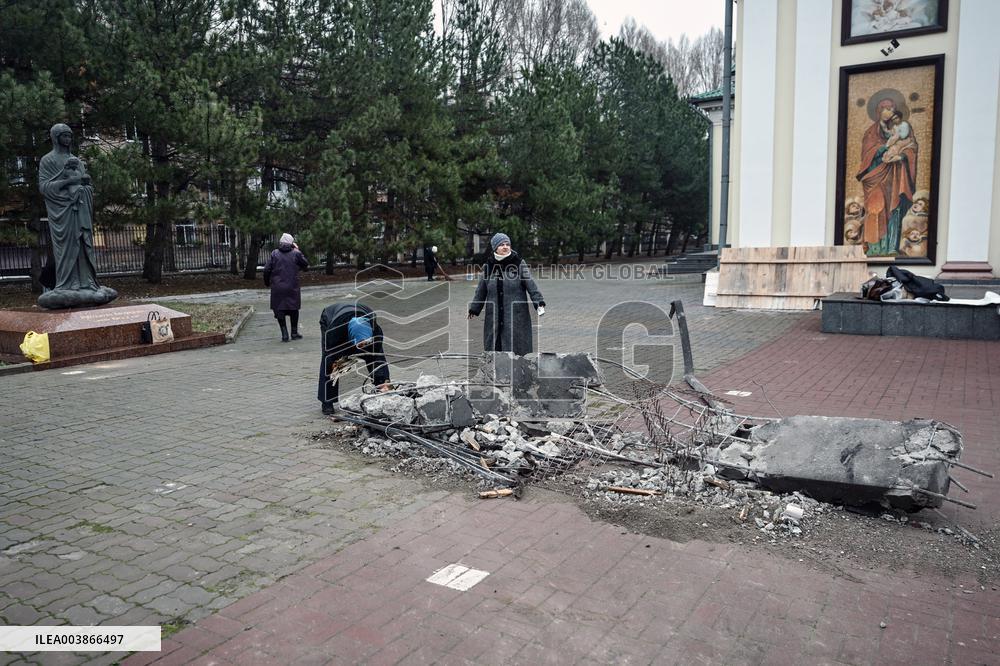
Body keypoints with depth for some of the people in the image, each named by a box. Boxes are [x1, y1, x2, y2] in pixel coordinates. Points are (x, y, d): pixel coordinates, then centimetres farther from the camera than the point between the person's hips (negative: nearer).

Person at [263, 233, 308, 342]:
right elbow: (306, 266, 10)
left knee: (279, 310, 6)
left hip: (277, 287, 0)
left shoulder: (274, 253, 1)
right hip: (292, 287, 0)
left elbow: (266, 270, -2)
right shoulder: (296, 254, -1)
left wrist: (267, 282, 13)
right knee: (294, 309, 14)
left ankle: (284, 334, -1)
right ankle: (294, 333, 18)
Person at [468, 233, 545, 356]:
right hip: (494, 318, 3)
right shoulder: (488, 266, 8)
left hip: (516, 317, -3)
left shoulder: (519, 264, 0)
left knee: (516, 348, -3)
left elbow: (531, 285, -5)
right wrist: (473, 310, 17)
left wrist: (539, 303, -18)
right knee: (494, 347, 4)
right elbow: (481, 291, 16)